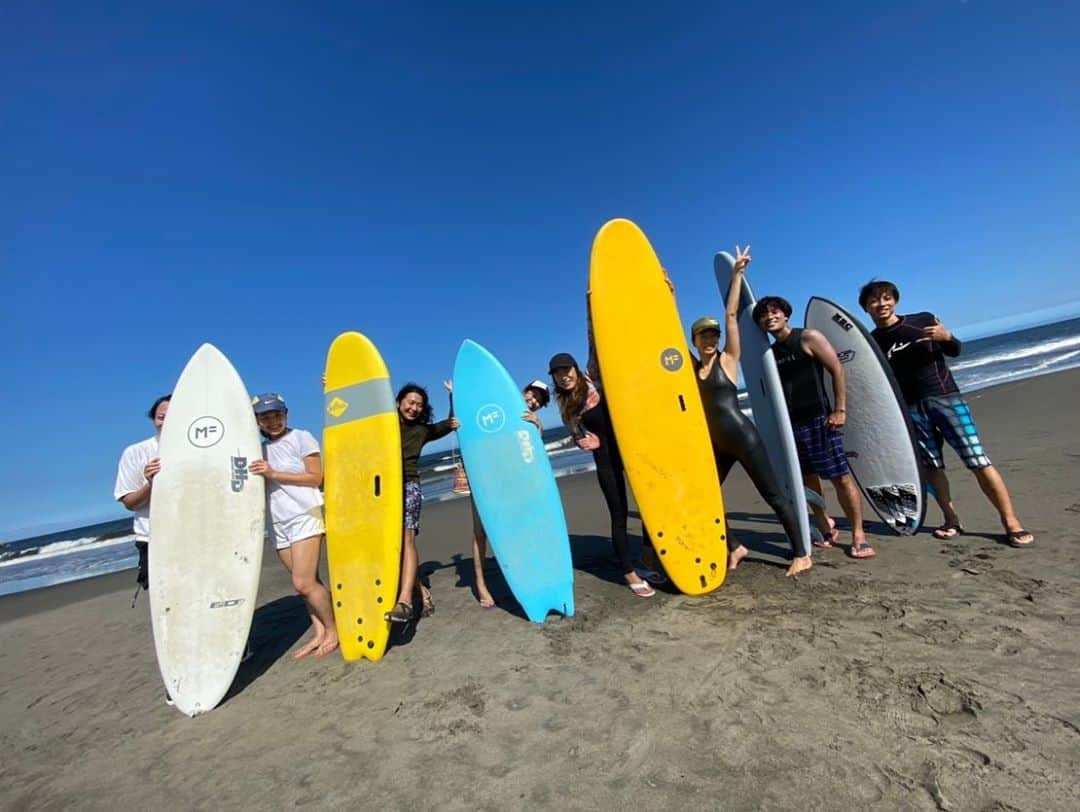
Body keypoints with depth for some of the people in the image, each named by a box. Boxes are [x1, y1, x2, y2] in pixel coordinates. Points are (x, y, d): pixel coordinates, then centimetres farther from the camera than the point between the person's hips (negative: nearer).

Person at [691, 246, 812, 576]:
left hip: (743, 437, -5)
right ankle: (735, 548, 28)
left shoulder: (728, 359, -3)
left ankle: (801, 553, 21)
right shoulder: (691, 367, 6)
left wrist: (737, 273, -5)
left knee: (772, 494, 5)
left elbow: (731, 315, -7)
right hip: (715, 444, 5)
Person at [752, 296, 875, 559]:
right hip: (790, 424, 6)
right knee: (807, 479, 11)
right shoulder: (769, 353, 11)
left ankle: (858, 535, 12)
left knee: (841, 478, -2)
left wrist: (840, 410, -12)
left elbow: (837, 369, -8)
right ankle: (827, 529, 26)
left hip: (819, 419, -5)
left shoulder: (809, 338, -4)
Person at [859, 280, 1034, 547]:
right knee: (931, 465, 3)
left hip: (945, 397, -1)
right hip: (910, 407, 1)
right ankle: (952, 521, 14)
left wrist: (946, 337, -8)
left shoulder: (923, 320, 4)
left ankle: (1011, 522, 6)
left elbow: (954, 351, 12)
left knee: (978, 460, -4)